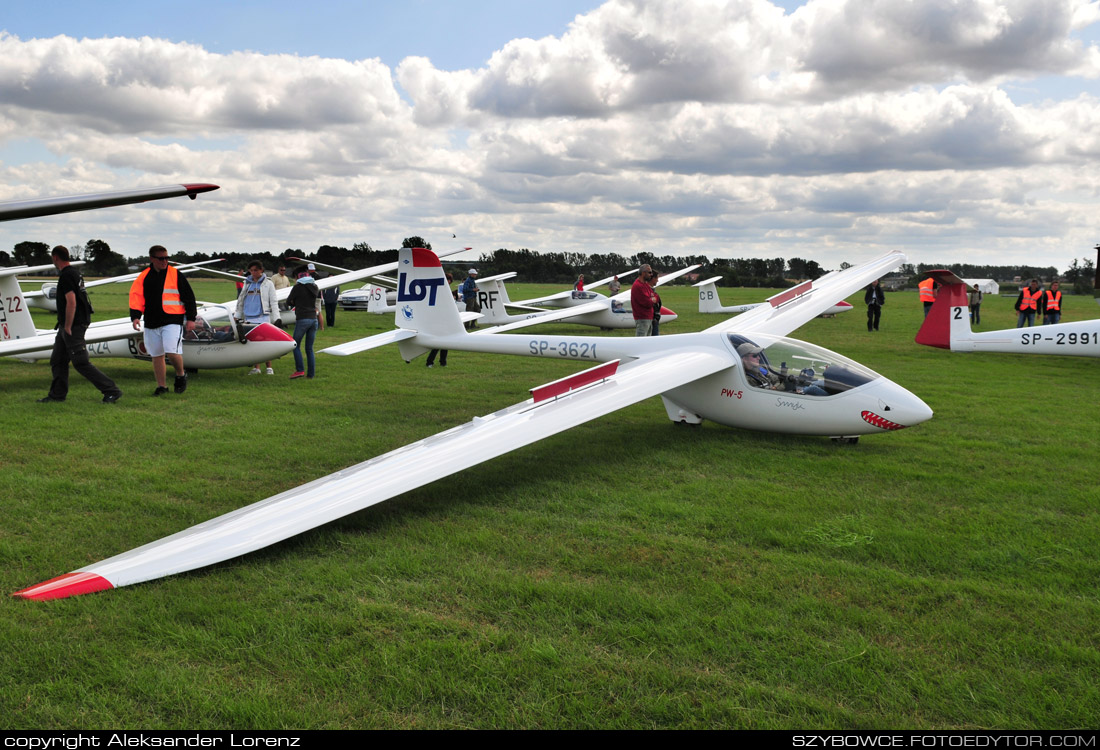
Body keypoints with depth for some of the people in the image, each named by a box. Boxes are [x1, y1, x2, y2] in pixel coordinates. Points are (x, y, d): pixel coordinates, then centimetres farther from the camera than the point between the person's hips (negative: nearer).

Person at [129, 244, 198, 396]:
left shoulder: (176, 275, 1)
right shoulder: (143, 277, 9)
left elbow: (188, 297, 3)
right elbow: (136, 297, 5)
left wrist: (191, 318, 0)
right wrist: (135, 316, -9)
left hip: (173, 321, -4)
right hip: (151, 323, 4)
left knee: (172, 352, -18)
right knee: (156, 355, 9)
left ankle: (181, 375, 10)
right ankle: (161, 386, 20)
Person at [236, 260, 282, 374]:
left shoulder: (268, 283, 3)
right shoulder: (247, 283, 14)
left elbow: (273, 302, 2)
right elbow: (241, 301, 21)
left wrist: (277, 318, -5)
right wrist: (238, 316, 20)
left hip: (263, 318, -4)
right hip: (249, 318, 4)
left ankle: (269, 367, 0)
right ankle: (256, 368, 13)